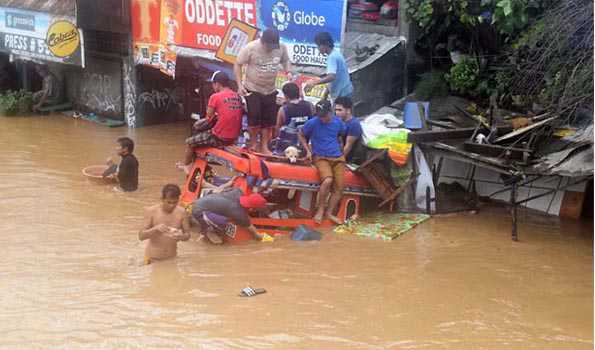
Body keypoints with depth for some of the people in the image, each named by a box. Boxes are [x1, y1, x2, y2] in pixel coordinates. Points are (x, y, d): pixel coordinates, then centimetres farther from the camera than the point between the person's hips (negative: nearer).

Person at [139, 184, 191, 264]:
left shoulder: (182, 212, -10)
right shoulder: (151, 211, -15)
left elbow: (187, 235, -1)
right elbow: (141, 236, -15)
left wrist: (181, 236, -24)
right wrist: (155, 229, -32)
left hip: (171, 257, 2)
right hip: (153, 257, -2)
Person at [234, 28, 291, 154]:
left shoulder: (282, 48, -9)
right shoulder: (250, 48, -18)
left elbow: (285, 60, 12)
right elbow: (237, 65, -10)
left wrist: (288, 72, -8)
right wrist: (240, 85, -16)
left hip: (270, 90, 4)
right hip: (252, 89, -4)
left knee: (269, 119, 6)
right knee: (254, 117, -9)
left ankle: (264, 146, 18)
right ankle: (253, 143, 12)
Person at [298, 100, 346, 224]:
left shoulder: (338, 122, 3)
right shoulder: (312, 123, -8)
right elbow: (301, 135, 8)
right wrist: (308, 150, 0)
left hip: (337, 158, 4)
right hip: (321, 157, -4)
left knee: (339, 188, -8)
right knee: (328, 180, -30)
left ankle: (330, 213, 4)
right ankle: (321, 209, -14)